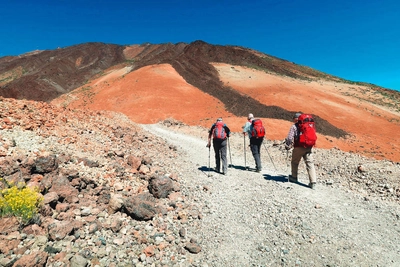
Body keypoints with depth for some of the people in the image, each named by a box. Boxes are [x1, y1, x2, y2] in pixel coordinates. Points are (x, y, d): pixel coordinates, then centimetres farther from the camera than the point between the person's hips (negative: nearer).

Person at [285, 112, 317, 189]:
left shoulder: (294, 126, -4)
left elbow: (290, 138, -11)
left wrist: (287, 146, 1)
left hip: (299, 147, -4)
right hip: (309, 147, 4)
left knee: (295, 162, 16)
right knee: (310, 163, 2)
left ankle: (294, 177, 28)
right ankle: (313, 182, -5)